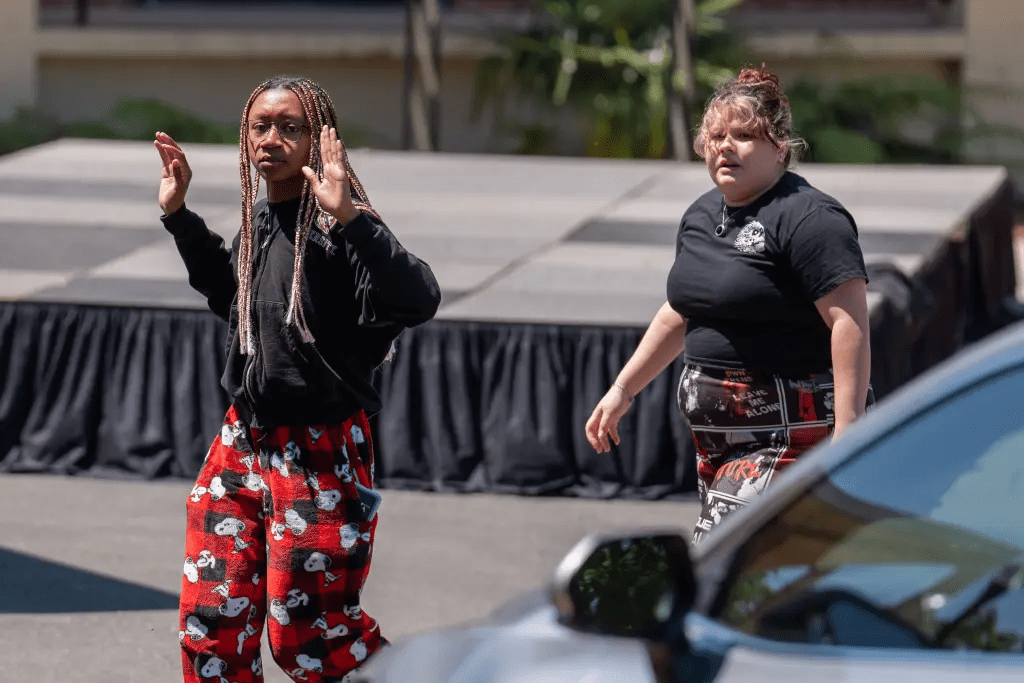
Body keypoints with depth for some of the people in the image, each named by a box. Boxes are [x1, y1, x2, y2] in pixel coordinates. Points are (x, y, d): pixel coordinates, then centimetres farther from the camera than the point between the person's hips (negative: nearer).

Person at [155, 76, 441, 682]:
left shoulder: (335, 228, -18)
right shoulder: (260, 218, 7)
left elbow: (419, 301, -36)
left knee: (303, 632, 0)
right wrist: (179, 214, 23)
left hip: (321, 456, -8)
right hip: (244, 443, 8)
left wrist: (348, 216, -43)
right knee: (210, 621, 8)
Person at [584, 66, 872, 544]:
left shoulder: (808, 218, -14)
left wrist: (847, 434, -28)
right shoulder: (701, 216, 13)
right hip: (717, 440, 9)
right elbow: (680, 315, 26)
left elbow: (850, 324, -21)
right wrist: (622, 389, 25)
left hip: (789, 433, -9)